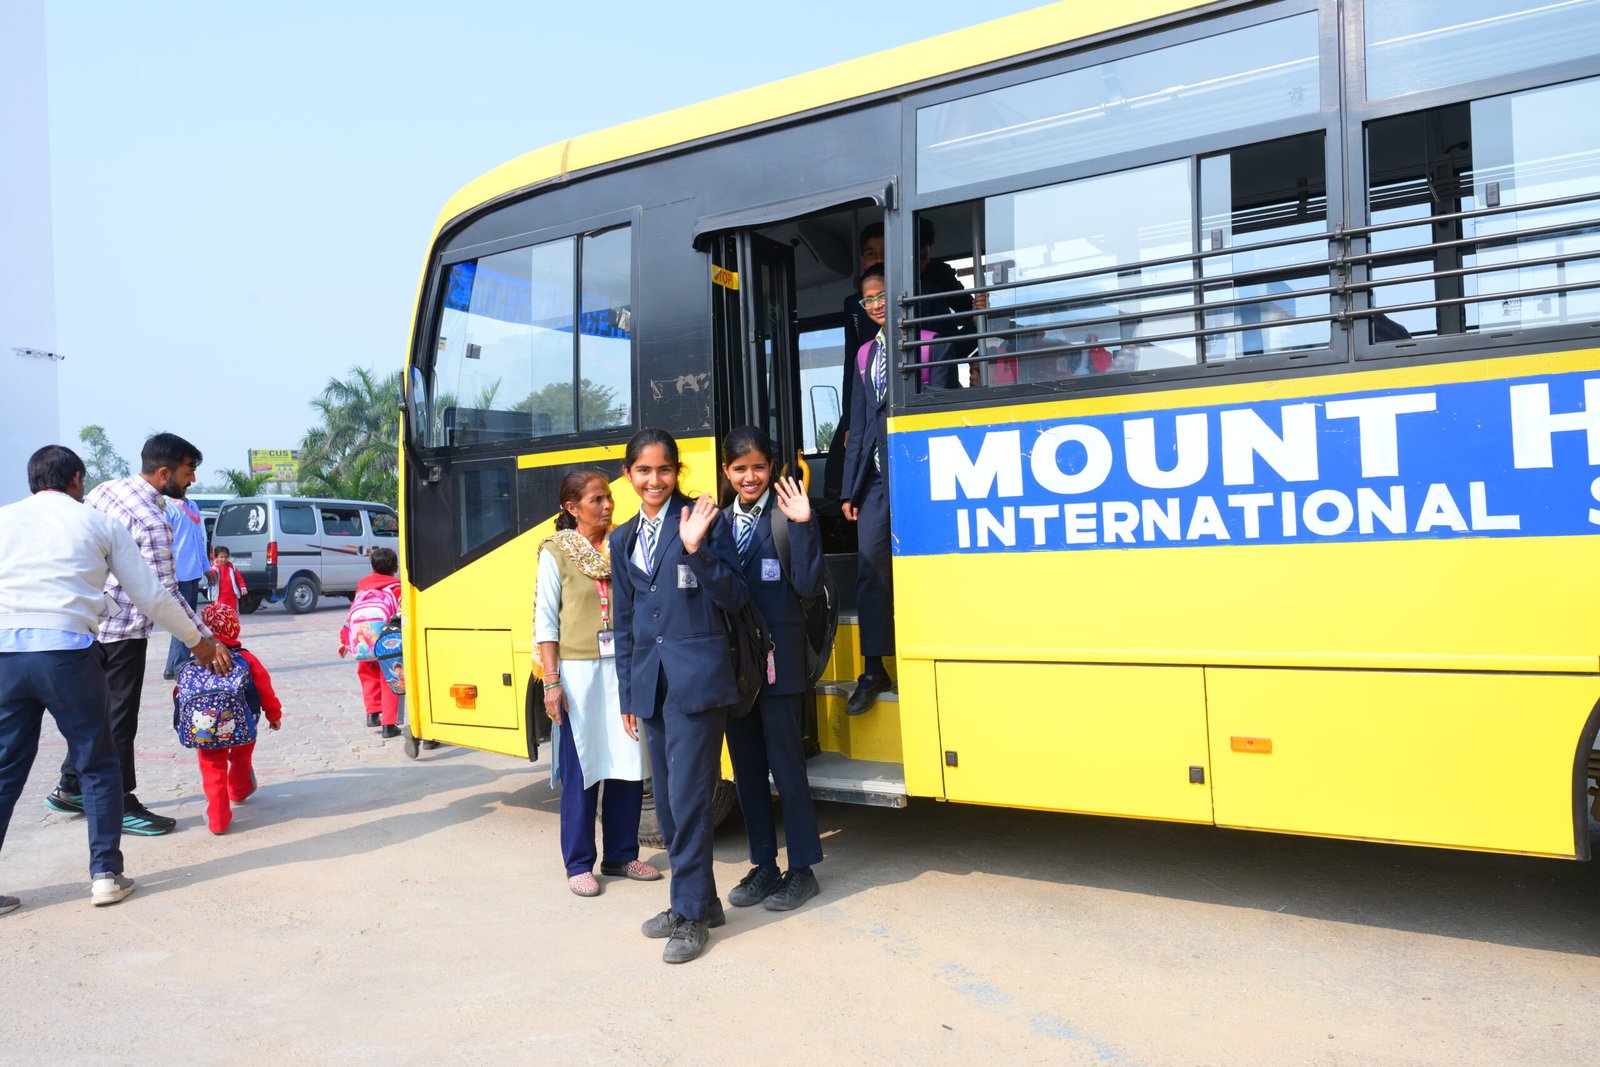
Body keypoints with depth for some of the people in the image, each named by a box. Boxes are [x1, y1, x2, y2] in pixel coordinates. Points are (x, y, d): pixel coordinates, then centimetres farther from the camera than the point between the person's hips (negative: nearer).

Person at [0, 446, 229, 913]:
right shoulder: (99, 522, 11)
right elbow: (151, 595, 11)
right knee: (97, 767, 12)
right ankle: (105, 874, 13)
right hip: (67, 651, -2)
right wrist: (198, 641, 23)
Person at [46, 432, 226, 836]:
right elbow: (165, 595, -22)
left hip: (87, 619, 9)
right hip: (123, 632, -9)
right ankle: (122, 807, 11)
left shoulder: (105, 489, 2)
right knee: (120, 720, 2)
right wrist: (207, 641, -18)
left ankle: (70, 788, 33)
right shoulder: (154, 523, -23)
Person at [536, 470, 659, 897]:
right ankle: (579, 865, 15)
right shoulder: (556, 552, -2)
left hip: (624, 670, 4)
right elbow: (545, 622, -3)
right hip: (580, 673, -4)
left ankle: (620, 855, 23)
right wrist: (552, 682, -9)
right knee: (581, 770, 2)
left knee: (629, 765, 7)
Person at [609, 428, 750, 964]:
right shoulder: (623, 540, 14)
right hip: (651, 681, 6)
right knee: (666, 798, 12)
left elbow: (735, 597, -7)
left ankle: (692, 915, 7)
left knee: (688, 795, -5)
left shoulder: (703, 518, -4)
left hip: (697, 676, -6)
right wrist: (627, 694, 16)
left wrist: (696, 548, -19)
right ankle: (695, 900, 26)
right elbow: (625, 622, 17)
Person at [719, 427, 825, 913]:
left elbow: (807, 586, -15)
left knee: (786, 766, 2)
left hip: (777, 658, -6)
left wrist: (802, 525, -23)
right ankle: (764, 866, 26)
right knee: (746, 767, 13)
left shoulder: (787, 514, -7)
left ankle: (802, 870, 16)